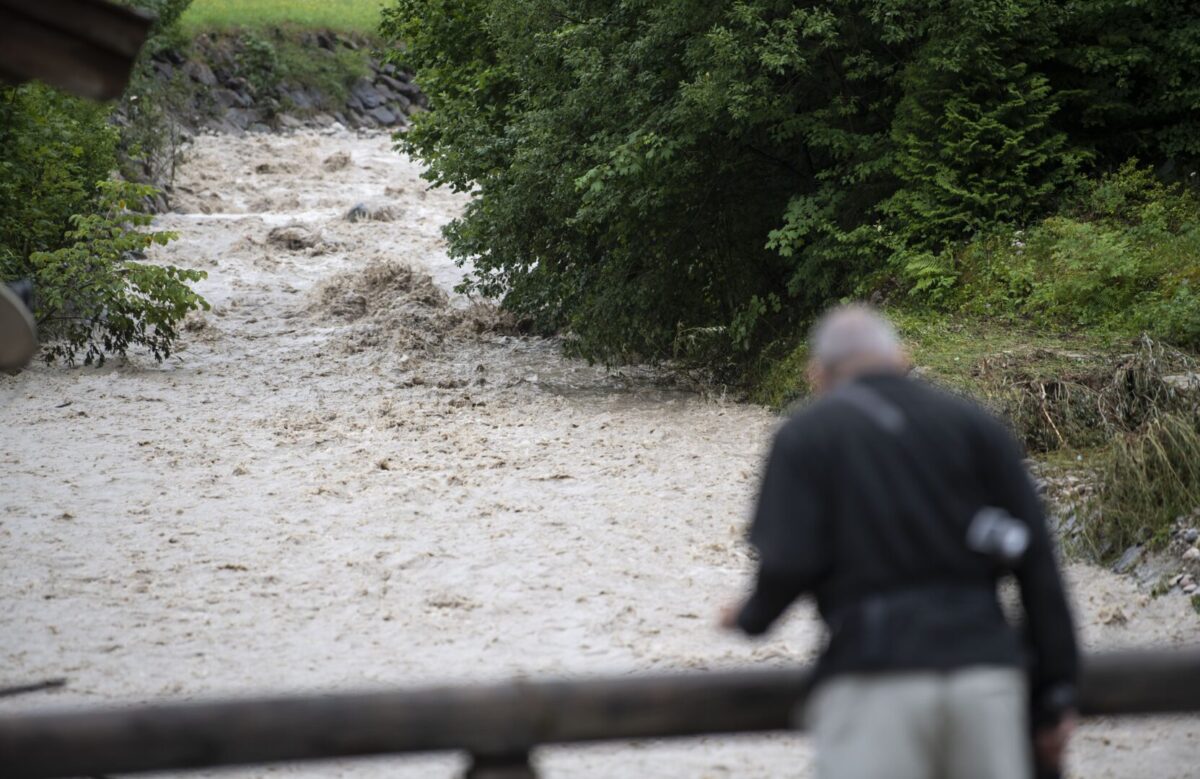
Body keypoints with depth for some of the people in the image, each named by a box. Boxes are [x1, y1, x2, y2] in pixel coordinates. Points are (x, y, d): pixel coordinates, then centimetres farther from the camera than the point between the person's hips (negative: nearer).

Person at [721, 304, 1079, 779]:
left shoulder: (805, 437, 5)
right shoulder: (974, 425, 12)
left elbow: (789, 564, -7)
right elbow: (1036, 562, 7)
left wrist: (752, 616, 15)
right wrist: (1054, 691, 10)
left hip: (874, 674, -3)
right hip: (984, 668, 3)